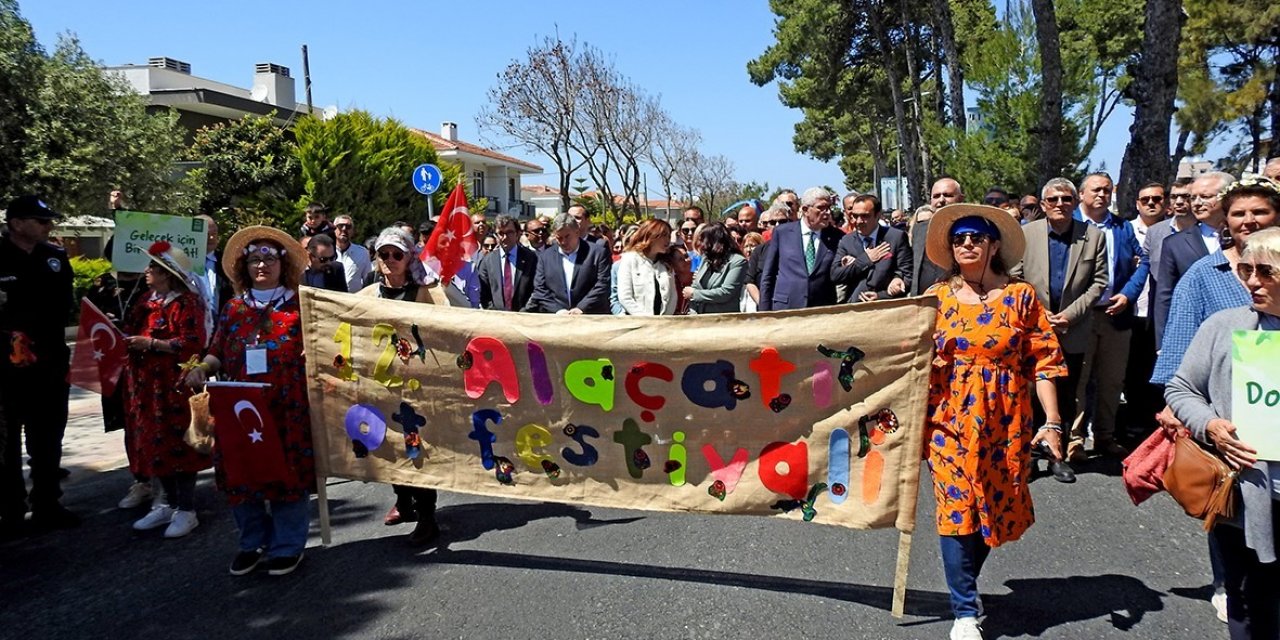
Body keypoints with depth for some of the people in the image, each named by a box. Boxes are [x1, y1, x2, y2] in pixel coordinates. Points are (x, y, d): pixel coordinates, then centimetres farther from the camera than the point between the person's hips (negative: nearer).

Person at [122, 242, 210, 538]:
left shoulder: (186, 303, -12)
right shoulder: (147, 300, 14)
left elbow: (192, 344, -19)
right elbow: (134, 332, 26)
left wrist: (151, 343, -20)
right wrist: (127, 340, 4)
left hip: (175, 386, -8)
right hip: (146, 384, 8)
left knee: (177, 443, -2)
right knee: (154, 443, 12)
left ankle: (186, 510, 8)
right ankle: (169, 504, 24)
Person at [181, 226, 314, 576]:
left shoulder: (300, 306, 2)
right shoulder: (233, 309, 12)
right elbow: (218, 353, 13)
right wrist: (202, 368, -7)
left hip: (288, 412, -3)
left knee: (288, 475, 2)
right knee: (241, 476, 8)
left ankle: (287, 546, 19)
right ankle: (253, 543, 27)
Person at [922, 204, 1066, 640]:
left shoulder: (1020, 296, 0)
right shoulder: (936, 298, 3)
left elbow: (1043, 362, -2)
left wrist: (1052, 421, -8)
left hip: (1003, 424, 0)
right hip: (950, 421, 0)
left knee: (994, 510, 10)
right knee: (956, 511, -3)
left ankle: (964, 584, 35)